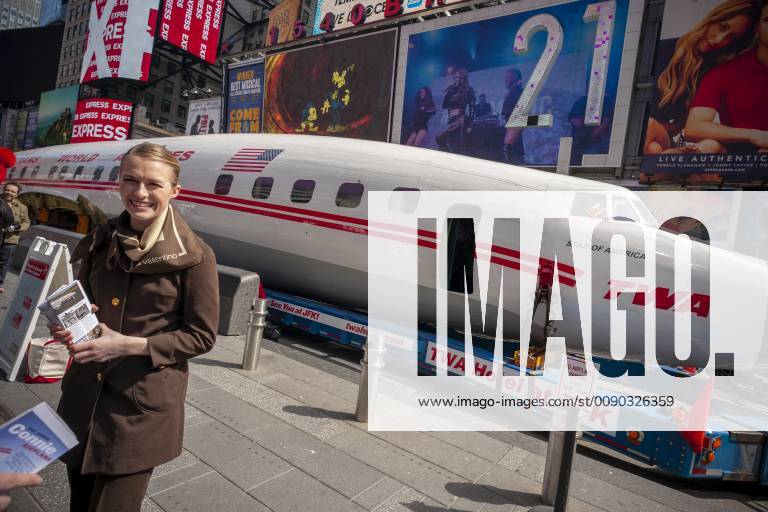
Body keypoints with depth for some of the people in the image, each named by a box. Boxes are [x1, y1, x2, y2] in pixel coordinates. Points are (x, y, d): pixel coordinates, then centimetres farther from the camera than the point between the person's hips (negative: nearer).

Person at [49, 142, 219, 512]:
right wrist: (68, 326, -6)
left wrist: (131, 345, -19)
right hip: (84, 392, 5)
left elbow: (201, 336, -10)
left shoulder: (193, 255, -15)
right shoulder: (101, 241, 2)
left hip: (143, 404, -5)